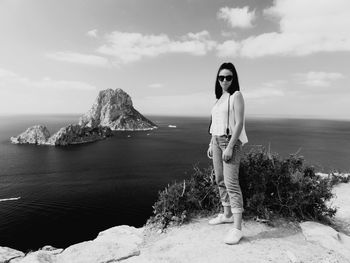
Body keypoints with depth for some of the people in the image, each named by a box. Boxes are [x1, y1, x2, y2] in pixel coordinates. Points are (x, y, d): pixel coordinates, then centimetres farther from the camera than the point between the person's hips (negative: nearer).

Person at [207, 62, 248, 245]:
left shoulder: (236, 95, -7)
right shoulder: (220, 98, 16)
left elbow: (239, 123, -15)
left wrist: (230, 147, -21)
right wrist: (211, 144, 15)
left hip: (230, 140, -8)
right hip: (216, 141, 8)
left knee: (231, 182, -13)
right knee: (220, 180, 13)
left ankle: (237, 228, -7)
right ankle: (227, 214, 29)